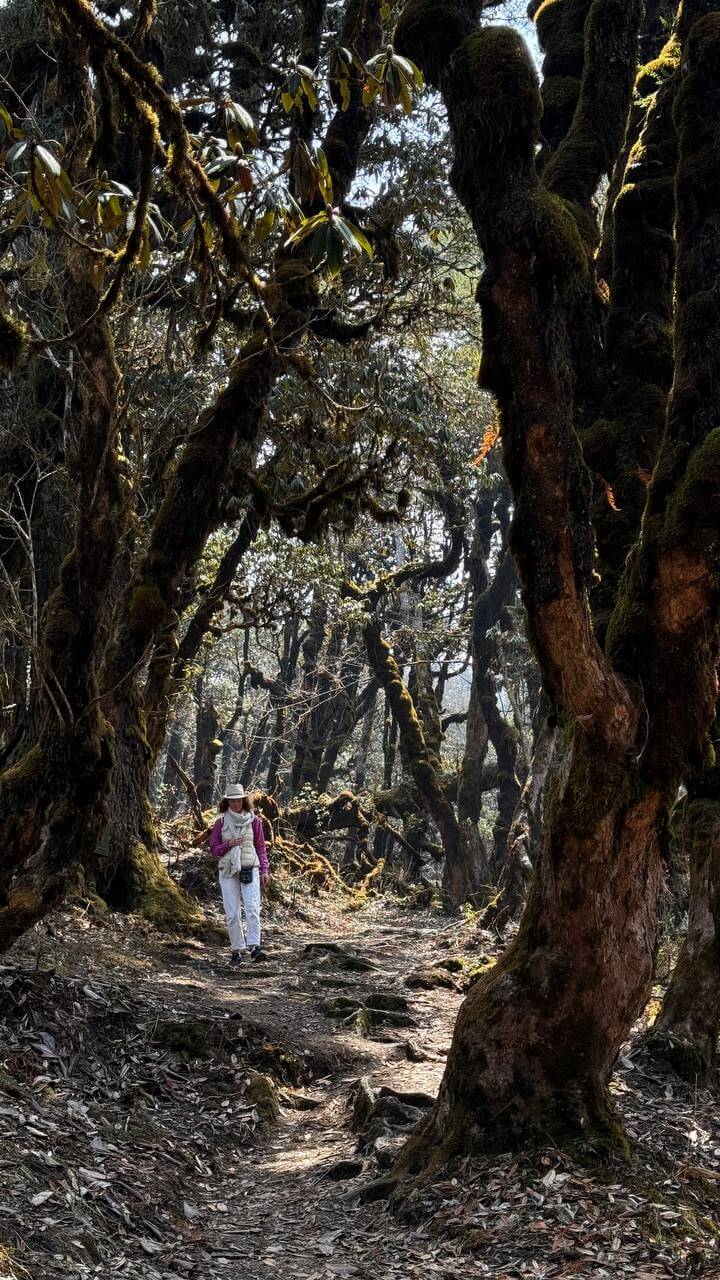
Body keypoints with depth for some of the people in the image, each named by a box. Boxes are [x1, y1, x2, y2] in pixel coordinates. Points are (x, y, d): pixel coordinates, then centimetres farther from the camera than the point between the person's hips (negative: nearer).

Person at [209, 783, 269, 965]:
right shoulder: (221, 822, 7)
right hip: (228, 871, 1)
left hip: (250, 870, -1)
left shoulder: (254, 820, 6)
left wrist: (265, 870, 5)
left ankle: (254, 946, -20)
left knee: (252, 908, -16)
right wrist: (229, 844, -11)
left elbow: (261, 847, 11)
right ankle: (237, 950, 4)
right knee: (232, 913, -2)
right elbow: (214, 850, 7)